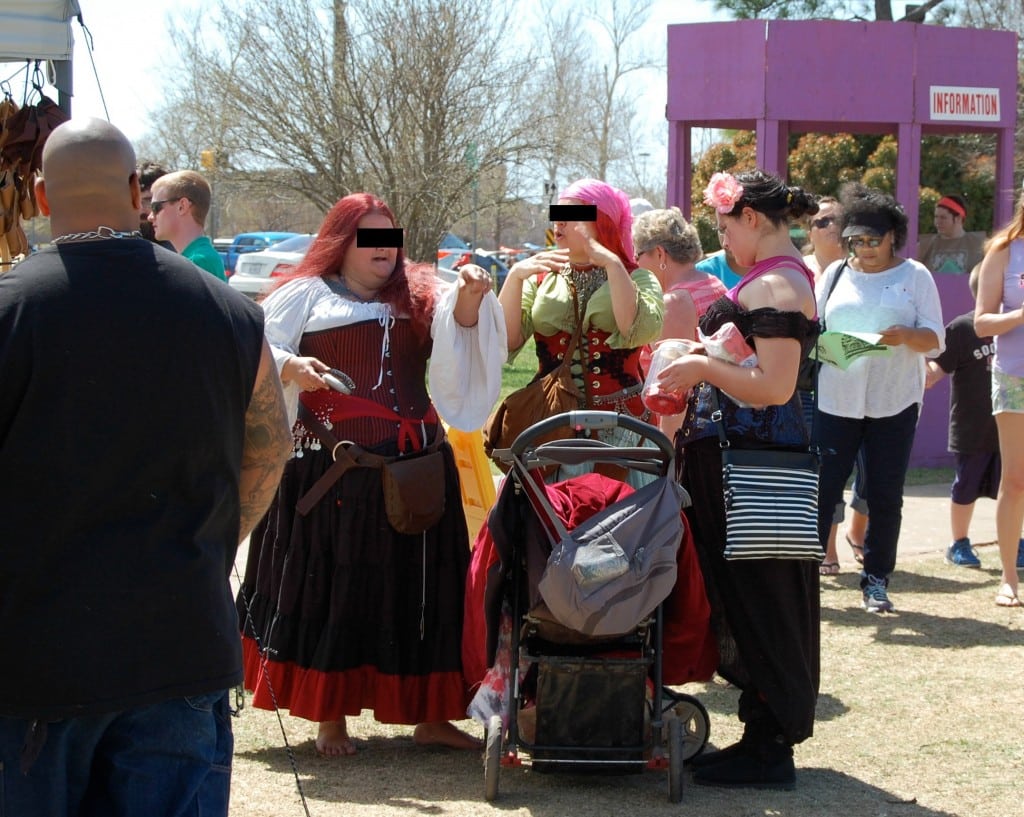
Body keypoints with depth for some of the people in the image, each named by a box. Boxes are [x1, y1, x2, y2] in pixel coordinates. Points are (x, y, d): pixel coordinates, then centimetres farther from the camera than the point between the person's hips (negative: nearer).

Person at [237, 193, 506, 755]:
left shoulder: (421, 298, 14)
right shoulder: (307, 296, 5)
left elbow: (463, 328, 1)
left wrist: (470, 301, -19)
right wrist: (289, 368, -19)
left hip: (416, 473, 3)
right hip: (333, 473, -3)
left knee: (420, 591, 5)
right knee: (332, 589, 1)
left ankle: (428, 715, 13)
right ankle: (330, 717, 10)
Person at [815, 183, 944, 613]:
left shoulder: (914, 276, 4)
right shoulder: (836, 274, 9)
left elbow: (935, 340, -1)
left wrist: (905, 335, -21)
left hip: (893, 402, -1)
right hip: (835, 399, 1)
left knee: (885, 497, 3)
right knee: (822, 490, -2)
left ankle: (876, 580, 13)